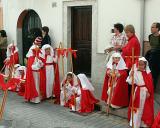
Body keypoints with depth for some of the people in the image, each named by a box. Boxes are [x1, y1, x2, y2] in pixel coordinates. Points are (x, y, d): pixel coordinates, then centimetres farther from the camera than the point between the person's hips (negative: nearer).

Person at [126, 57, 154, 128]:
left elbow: (150, 84, -1)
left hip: (145, 92, 1)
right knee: (137, 107, 6)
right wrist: (131, 75, -26)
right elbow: (130, 82, -13)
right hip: (138, 92, -1)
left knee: (146, 108, 9)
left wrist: (148, 92, -8)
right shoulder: (135, 73, -7)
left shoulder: (148, 73, -3)